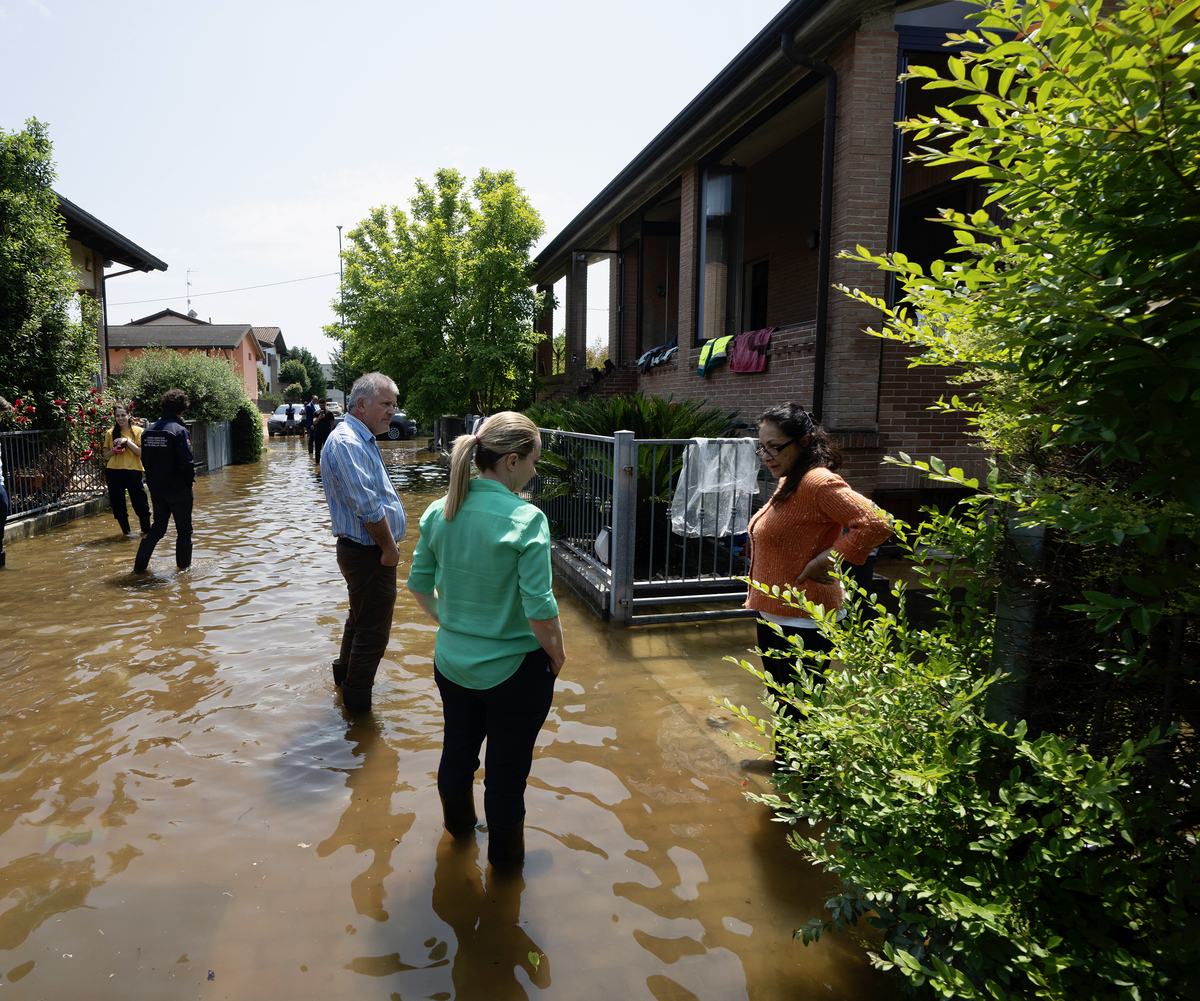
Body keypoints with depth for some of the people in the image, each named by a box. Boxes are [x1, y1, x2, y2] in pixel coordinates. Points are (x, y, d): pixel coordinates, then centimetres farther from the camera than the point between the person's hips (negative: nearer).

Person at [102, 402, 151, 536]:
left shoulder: (137, 431, 1)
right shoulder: (110, 433, 8)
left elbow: (141, 453, -6)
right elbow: (106, 455, 13)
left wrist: (127, 441, -16)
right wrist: (114, 451, -8)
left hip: (133, 470, -3)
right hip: (113, 471, 3)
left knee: (140, 503, -2)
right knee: (117, 504, 6)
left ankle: (147, 530, 16)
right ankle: (126, 532, 20)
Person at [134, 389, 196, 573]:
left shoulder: (148, 431, 5)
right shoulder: (179, 431, -16)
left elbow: (145, 460, 10)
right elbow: (186, 461, -20)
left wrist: (154, 480, 17)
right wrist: (190, 479, -4)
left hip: (156, 488, 6)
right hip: (178, 488, -6)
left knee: (157, 527, 17)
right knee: (184, 529, 8)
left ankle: (139, 566, 15)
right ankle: (184, 566, 15)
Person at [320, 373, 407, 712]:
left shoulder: (362, 439, 13)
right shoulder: (347, 443, -22)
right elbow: (369, 509, -27)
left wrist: (387, 546, 15)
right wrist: (389, 549, -16)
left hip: (368, 552, 11)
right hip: (368, 554, -11)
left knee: (361, 617, 27)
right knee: (374, 629, 1)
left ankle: (345, 672, 47)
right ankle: (358, 702, 17)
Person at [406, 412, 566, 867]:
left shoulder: (440, 511, -6)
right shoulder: (526, 520, -24)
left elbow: (419, 583, 4)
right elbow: (539, 609, -24)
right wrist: (557, 657, -7)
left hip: (451, 661, 6)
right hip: (514, 671, -5)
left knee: (458, 748, 28)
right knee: (507, 766, 16)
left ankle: (458, 823, 54)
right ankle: (504, 853, 38)